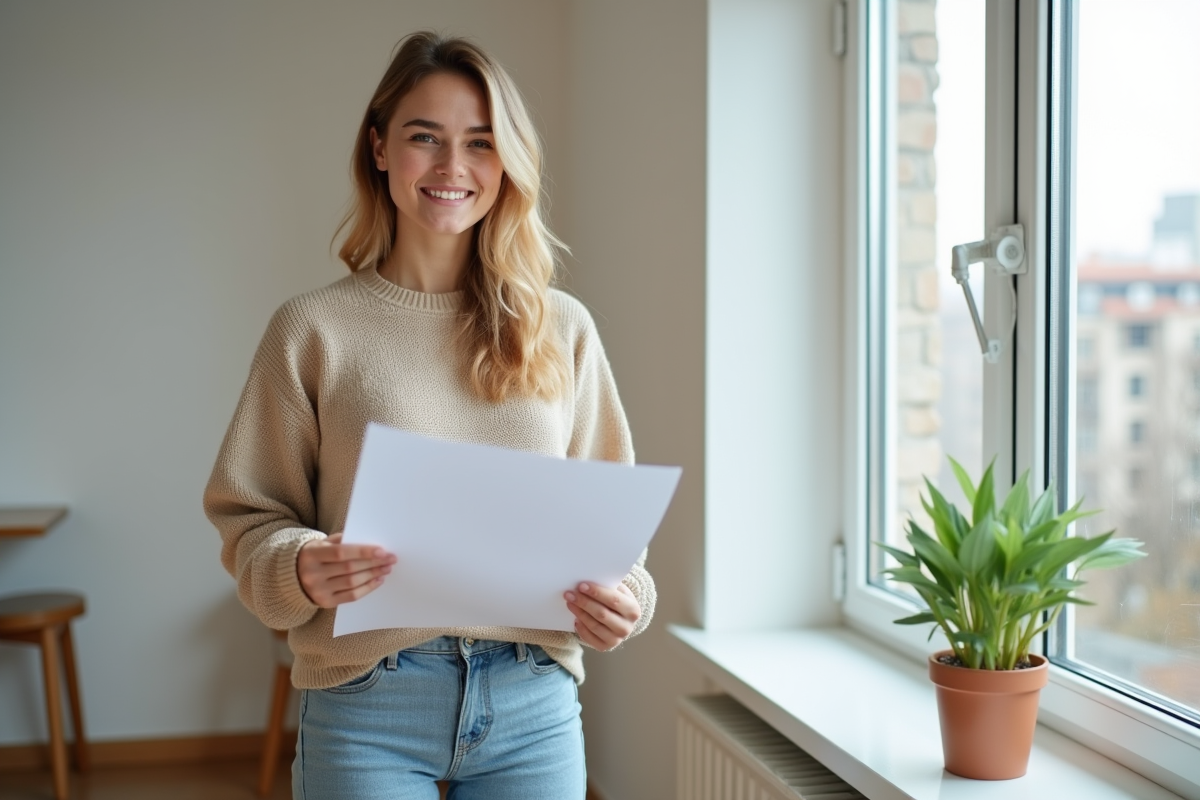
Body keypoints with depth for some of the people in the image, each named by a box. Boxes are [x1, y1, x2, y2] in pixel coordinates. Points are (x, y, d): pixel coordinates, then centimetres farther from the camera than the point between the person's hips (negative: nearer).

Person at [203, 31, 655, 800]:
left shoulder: (564, 329, 5)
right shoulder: (313, 328, -2)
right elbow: (250, 514, 0)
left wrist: (626, 595, -9)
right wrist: (298, 569, -20)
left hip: (534, 705, 2)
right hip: (368, 708, -2)